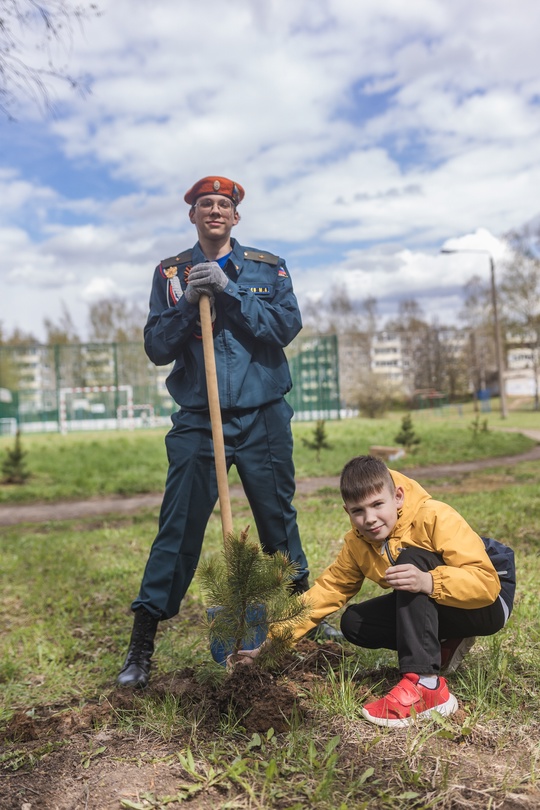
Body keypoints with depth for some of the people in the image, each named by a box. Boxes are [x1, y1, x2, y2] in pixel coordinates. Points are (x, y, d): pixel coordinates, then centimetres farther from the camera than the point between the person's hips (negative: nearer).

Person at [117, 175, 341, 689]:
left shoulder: (267, 268, 7)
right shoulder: (170, 274, 7)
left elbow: (286, 326, -9)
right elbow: (156, 348, -1)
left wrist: (229, 291, -17)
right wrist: (187, 304, -17)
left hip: (264, 418, 1)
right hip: (197, 420, -1)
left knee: (278, 517, 12)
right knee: (179, 526, -4)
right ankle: (142, 640, 5)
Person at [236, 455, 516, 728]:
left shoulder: (435, 517, -25)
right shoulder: (358, 543, -6)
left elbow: (487, 581, -30)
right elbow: (328, 589, -3)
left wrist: (428, 582, -48)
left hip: (489, 604, -6)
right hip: (432, 608, 7)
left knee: (411, 558, -31)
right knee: (353, 623, -10)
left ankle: (426, 684, -36)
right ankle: (443, 647, 5)